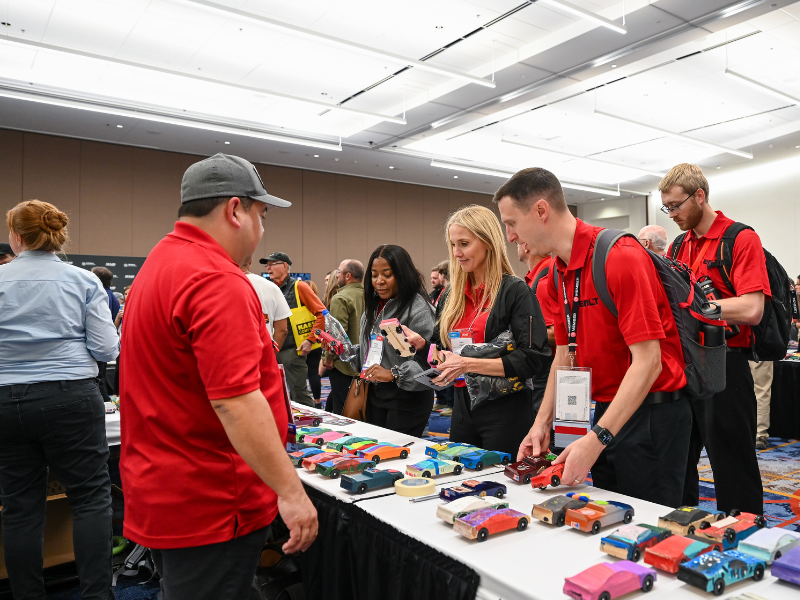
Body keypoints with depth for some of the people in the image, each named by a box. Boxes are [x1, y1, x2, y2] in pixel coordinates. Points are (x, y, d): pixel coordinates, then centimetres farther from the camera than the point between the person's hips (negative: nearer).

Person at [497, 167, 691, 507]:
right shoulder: (557, 275, 6)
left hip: (652, 413, -8)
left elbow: (648, 361, -24)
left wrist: (596, 439, -28)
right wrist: (542, 423, 2)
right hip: (606, 411, 8)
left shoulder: (621, 257, -20)